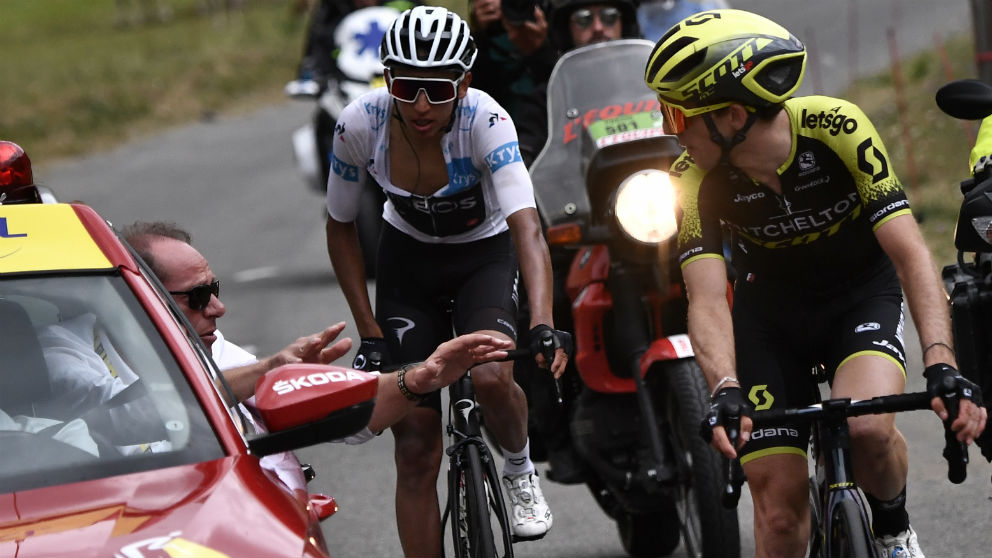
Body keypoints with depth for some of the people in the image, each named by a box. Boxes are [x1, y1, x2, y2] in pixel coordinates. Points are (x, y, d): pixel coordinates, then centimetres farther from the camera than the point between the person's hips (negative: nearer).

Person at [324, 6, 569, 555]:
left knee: (491, 376, -31)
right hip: (408, 258, 2)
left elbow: (527, 227, -42)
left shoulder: (485, 121, -32)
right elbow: (341, 228, -9)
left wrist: (542, 324, -56)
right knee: (415, 448, -6)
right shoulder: (360, 124, -24)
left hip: (485, 256, -2)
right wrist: (369, 333, -13)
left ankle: (519, 469, 2)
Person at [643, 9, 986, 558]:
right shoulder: (695, 179, -22)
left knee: (868, 429, -31)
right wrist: (725, 390, -49)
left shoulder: (835, 128, -30)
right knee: (780, 506, -8)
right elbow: (708, 300, -28)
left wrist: (941, 366, -45)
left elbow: (909, 252, -32)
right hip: (770, 307, 2)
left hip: (860, 293, -2)